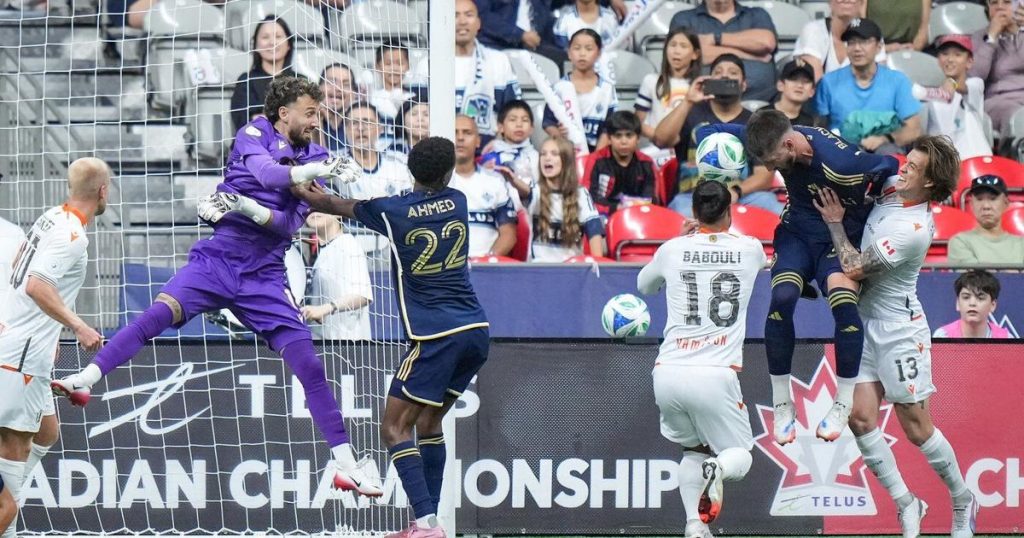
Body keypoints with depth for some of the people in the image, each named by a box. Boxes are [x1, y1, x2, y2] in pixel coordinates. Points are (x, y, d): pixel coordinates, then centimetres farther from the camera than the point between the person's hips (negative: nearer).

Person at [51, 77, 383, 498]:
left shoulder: (313, 158, 9)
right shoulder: (254, 135, 2)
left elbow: (290, 224, -1)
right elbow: (265, 171, -21)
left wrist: (251, 209, -19)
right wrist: (314, 170, -34)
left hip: (265, 275, 2)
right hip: (219, 257, -2)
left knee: (309, 365, -4)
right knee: (161, 311, -27)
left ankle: (345, 464, 2)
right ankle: (85, 380, -31)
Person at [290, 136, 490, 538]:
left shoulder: (392, 211, -6)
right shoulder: (457, 203, 7)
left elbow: (333, 205, 10)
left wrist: (294, 185, 27)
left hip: (436, 338, -6)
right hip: (475, 331, 6)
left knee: (395, 427, -3)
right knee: (428, 422, 17)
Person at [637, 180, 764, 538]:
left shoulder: (672, 250, 7)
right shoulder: (749, 249, 7)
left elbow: (644, 285, 31)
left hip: (668, 374, 2)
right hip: (715, 376, -2)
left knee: (694, 450, 24)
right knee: (740, 457, 13)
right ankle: (719, 467, -25)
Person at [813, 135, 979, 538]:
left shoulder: (913, 230, -23)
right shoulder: (890, 187, 1)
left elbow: (854, 268, -20)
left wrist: (835, 224, -9)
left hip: (898, 330, -8)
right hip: (865, 325, 8)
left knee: (917, 429, -1)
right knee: (860, 417, -3)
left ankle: (963, 501, 19)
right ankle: (905, 504, 8)